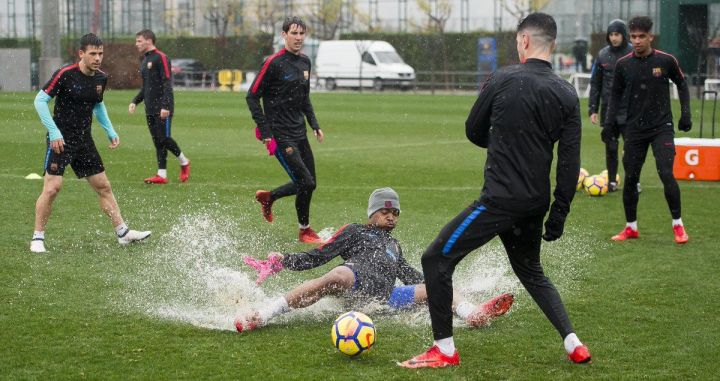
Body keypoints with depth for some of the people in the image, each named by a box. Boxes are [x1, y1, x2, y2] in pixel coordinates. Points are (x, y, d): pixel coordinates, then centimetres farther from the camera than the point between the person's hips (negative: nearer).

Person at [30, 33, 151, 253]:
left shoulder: (101, 78, 4)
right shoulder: (65, 74, -15)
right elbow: (40, 100, -13)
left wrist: (110, 131, 13)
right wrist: (54, 132, -19)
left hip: (84, 141, 6)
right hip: (61, 140, -6)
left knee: (103, 186, 9)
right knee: (52, 187, -13)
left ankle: (123, 232, 16)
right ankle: (37, 238, 0)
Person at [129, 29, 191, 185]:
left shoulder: (161, 58, -9)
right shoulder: (144, 61, 18)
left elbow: (167, 83, -16)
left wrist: (165, 106, -23)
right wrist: (135, 102, 14)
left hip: (162, 109, -8)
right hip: (150, 110, 8)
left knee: (164, 138, -10)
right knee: (157, 142, 5)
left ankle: (184, 162, 12)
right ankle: (162, 175, 4)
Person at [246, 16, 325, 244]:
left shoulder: (305, 62, 10)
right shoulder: (274, 63, -13)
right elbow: (252, 96, -11)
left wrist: (314, 125, 15)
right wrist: (265, 131, -14)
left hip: (300, 133, 8)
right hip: (280, 136, -8)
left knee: (308, 184, 10)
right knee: (306, 184, -10)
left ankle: (267, 197, 34)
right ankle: (305, 231, 10)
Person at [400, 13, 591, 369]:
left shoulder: (503, 79, -8)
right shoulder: (566, 94, 2)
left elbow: (474, 132, 4)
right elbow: (570, 161, 1)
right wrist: (559, 213, 7)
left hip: (500, 199, -6)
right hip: (536, 203, 6)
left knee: (436, 259, 4)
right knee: (530, 270, 28)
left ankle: (444, 349, 7)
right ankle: (573, 344, 20)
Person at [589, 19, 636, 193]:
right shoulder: (603, 55, 6)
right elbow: (595, 84, 9)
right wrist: (593, 109, 5)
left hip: (629, 109, -3)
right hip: (608, 110, 3)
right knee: (610, 146, 7)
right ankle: (612, 181, 15)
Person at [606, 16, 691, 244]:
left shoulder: (666, 61, -6)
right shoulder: (623, 64, -1)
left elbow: (681, 84, 8)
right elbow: (616, 93, 11)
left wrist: (685, 113, 1)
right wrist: (611, 117, -2)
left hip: (662, 127, -3)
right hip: (635, 129, 3)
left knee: (666, 174, -15)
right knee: (630, 178, 4)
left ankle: (677, 225, 0)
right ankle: (631, 228, 19)